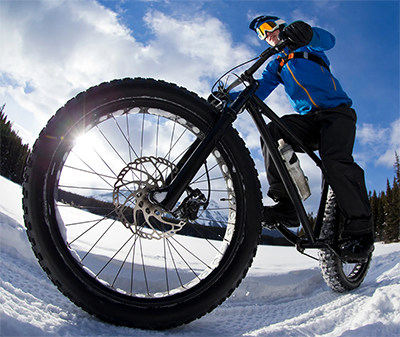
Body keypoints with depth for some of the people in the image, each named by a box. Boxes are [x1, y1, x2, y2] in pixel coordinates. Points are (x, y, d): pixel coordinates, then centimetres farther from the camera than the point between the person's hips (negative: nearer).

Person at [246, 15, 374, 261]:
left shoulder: (307, 48, 14)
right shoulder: (276, 66, 23)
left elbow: (328, 40, -10)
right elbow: (258, 90, 6)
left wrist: (304, 33, -33)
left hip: (337, 111, -3)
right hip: (309, 119, 3)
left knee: (335, 160, -30)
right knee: (273, 131, -28)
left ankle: (361, 229, -20)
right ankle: (286, 206, -30)